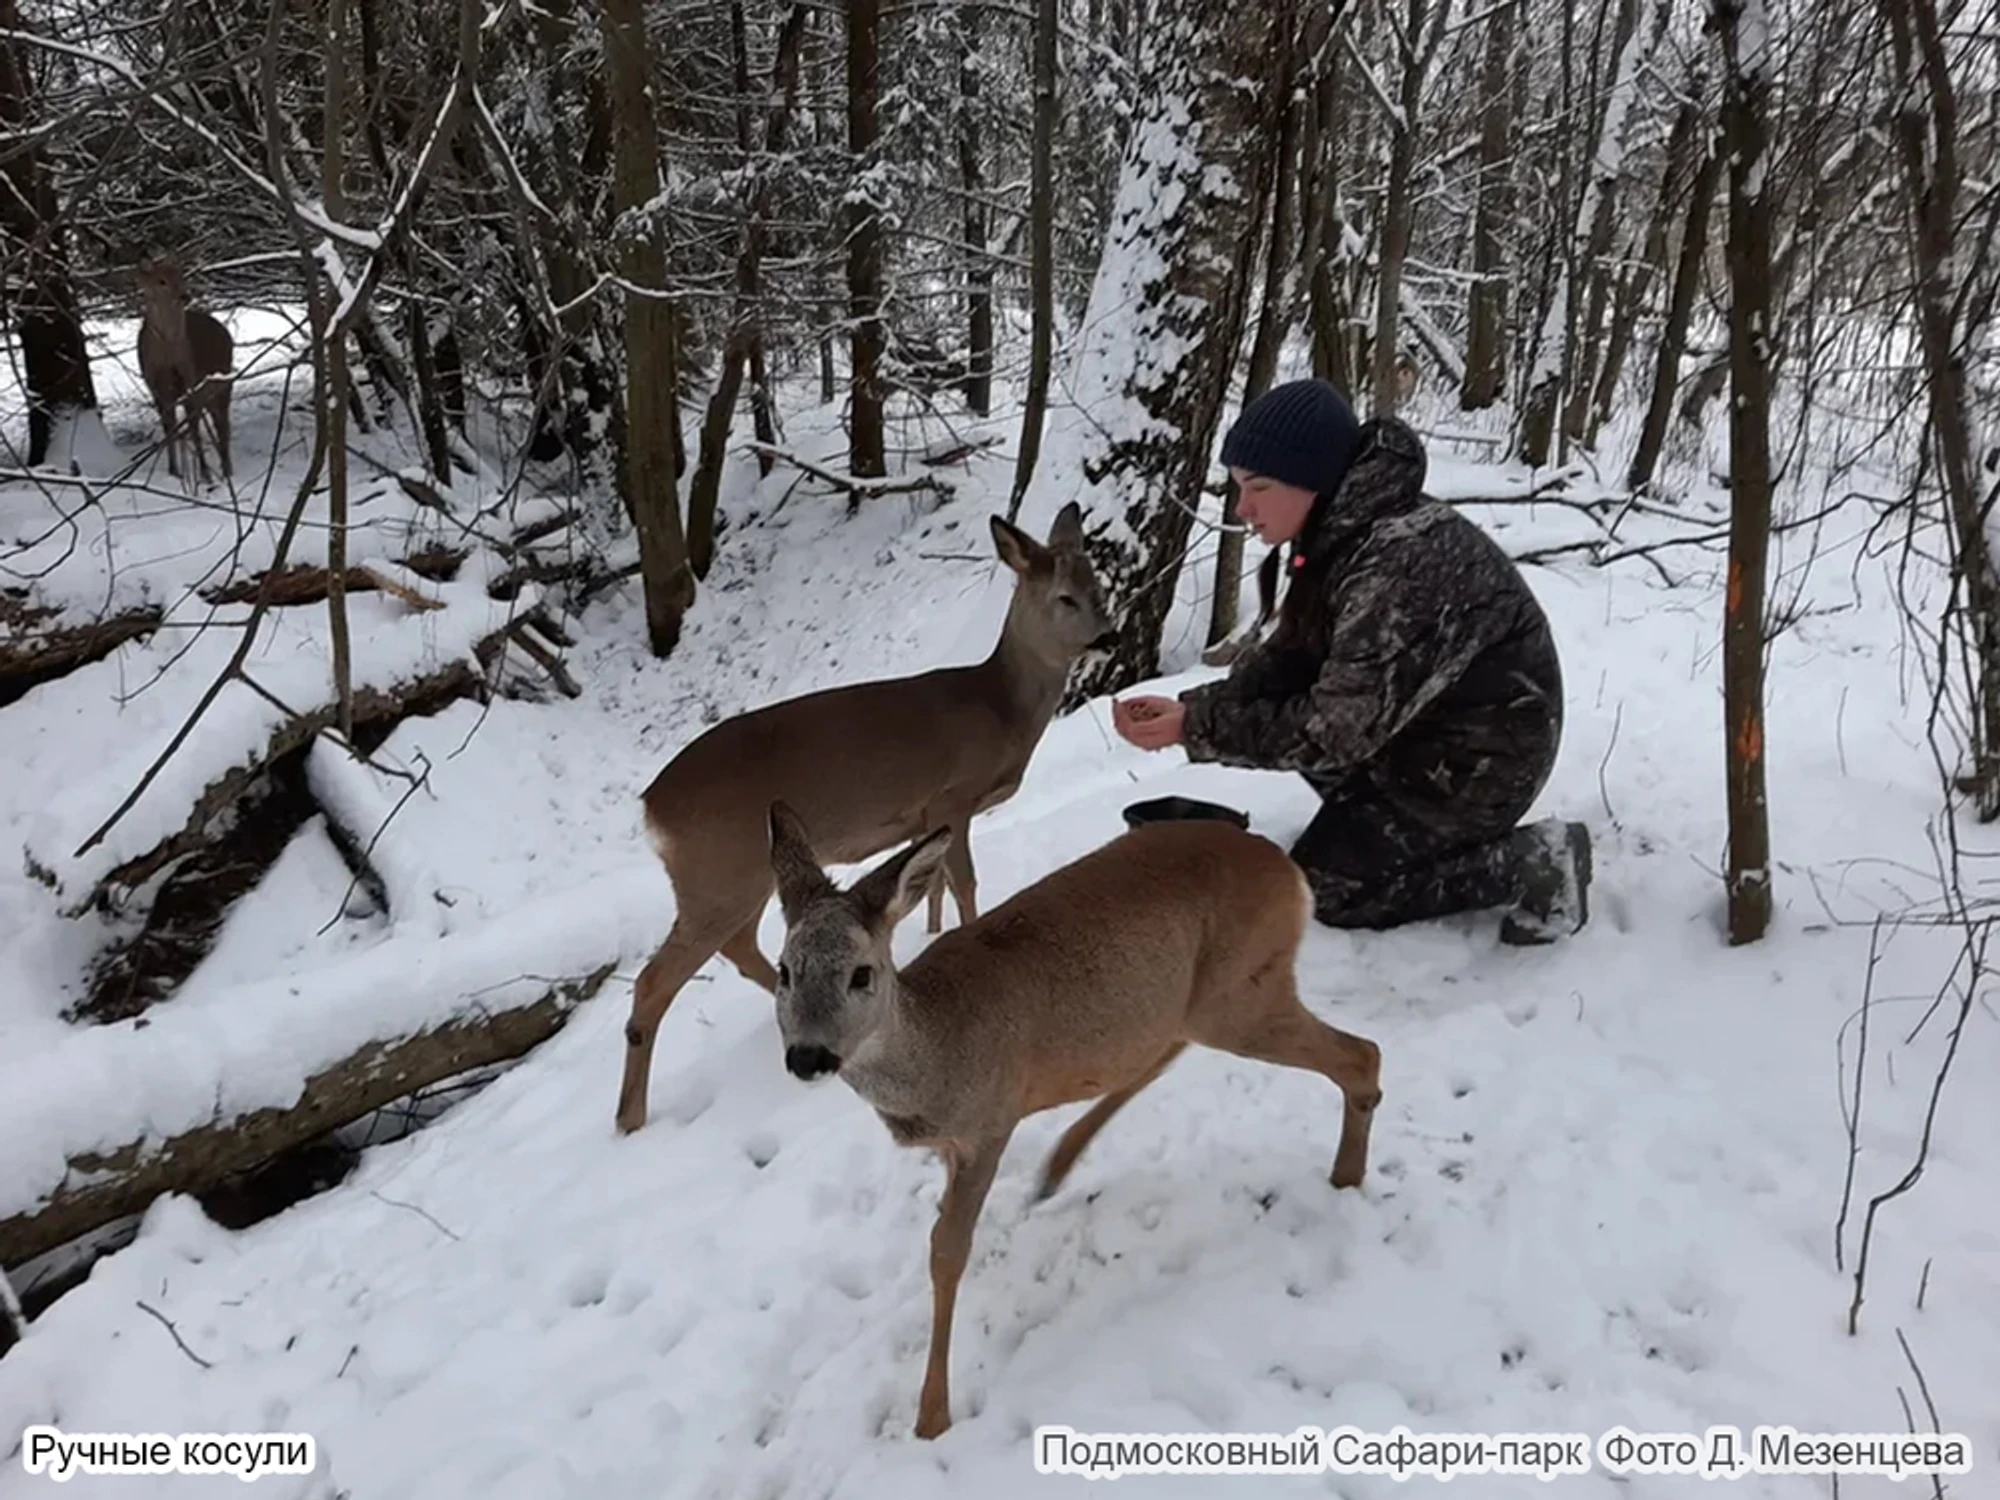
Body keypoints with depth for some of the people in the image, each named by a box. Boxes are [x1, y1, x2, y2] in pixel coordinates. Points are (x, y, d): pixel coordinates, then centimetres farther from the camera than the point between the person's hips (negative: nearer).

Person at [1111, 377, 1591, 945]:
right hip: (1418, 723, 9)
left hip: (1482, 755, -9)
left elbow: (1338, 729, -29)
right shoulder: (1342, 532, -4)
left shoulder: (1402, 561, -32)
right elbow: (1287, 662, 0)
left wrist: (1196, 730, -25)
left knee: (1323, 887, -4)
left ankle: (1528, 862, 0)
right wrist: (1190, 707, -15)